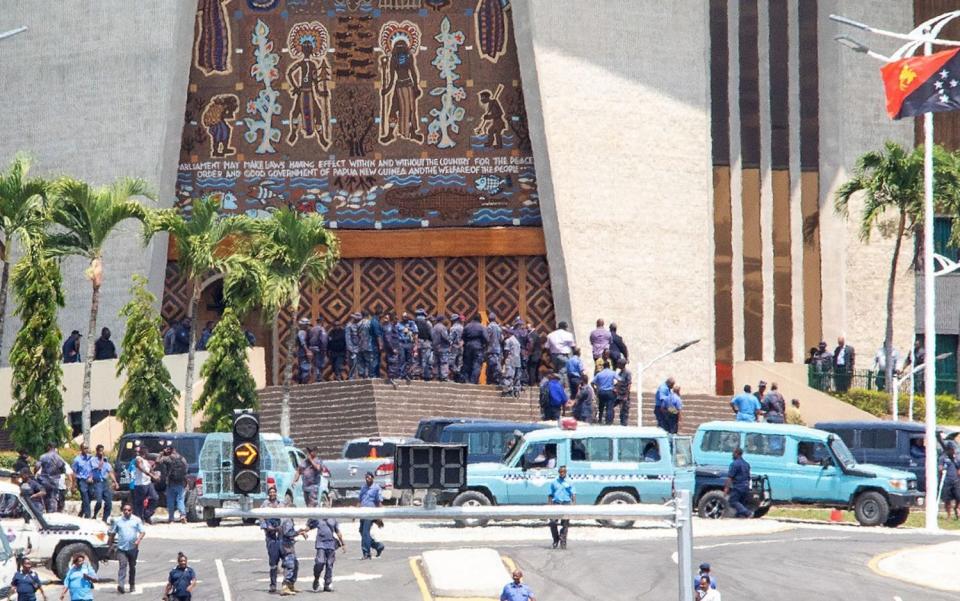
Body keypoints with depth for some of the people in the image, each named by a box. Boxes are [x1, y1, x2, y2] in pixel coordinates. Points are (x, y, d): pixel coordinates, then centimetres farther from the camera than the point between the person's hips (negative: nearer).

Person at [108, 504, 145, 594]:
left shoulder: (137, 520, 4)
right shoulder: (118, 521, 6)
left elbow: (143, 532, 1)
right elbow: (112, 533, 11)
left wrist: (138, 540, -16)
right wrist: (111, 545, 7)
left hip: (133, 548, 1)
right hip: (121, 548, -1)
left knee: (132, 566, 13)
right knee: (123, 565, -17)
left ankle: (132, 585, 27)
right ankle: (120, 585, -27)